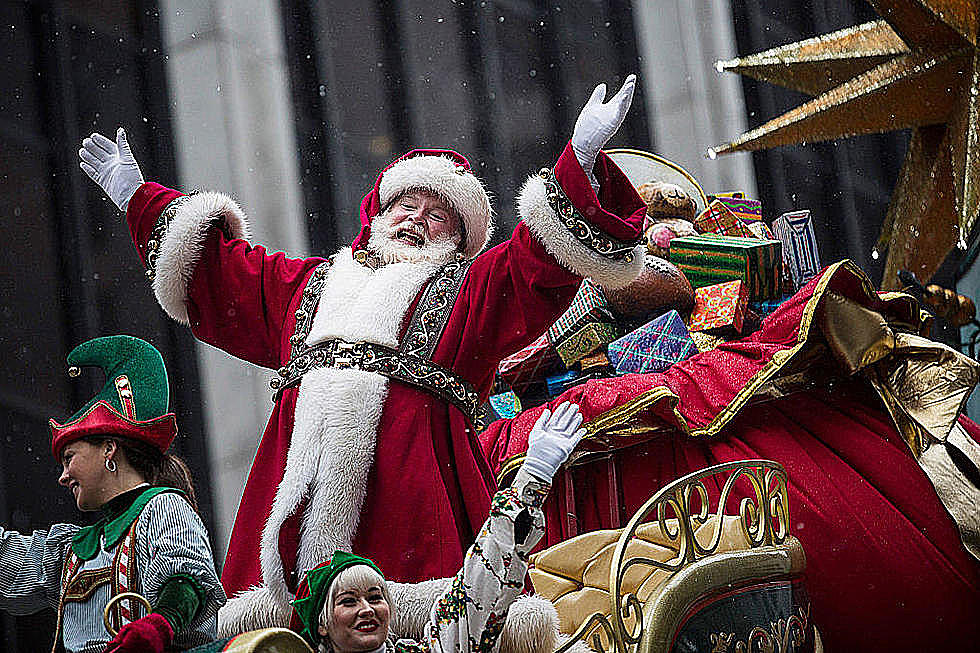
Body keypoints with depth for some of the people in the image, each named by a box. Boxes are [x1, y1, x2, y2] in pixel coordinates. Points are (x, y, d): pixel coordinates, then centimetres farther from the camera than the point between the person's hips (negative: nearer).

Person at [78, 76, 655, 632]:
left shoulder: (473, 287, 20)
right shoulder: (311, 282, 32)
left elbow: (543, 255, 5)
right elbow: (221, 271, 39)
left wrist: (581, 160, -8)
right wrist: (138, 198, 42)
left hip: (412, 463, -3)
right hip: (301, 459, 4)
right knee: (278, 631, -10)